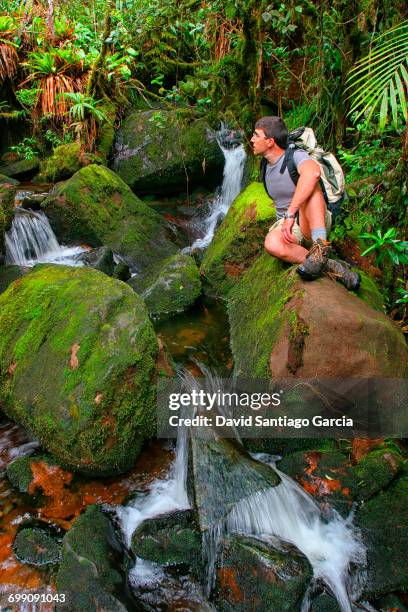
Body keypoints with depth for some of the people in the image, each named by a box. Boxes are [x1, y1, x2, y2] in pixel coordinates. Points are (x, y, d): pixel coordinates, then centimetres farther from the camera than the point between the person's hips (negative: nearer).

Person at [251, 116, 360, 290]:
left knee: (308, 184, -32)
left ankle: (320, 246, -43)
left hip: (316, 224, -5)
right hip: (285, 226, 5)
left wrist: (290, 214, -43)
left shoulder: (296, 156, -15)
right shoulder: (267, 167, 9)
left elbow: (313, 172, -40)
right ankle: (334, 268, -31)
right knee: (272, 243, -32)